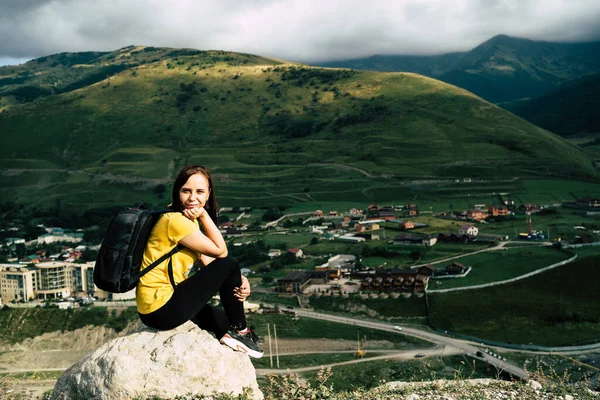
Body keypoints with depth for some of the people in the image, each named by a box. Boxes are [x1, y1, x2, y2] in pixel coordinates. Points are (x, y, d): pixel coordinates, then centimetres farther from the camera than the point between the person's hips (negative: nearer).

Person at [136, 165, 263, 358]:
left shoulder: (189, 222, 12)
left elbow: (208, 264, 5)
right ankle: (240, 331, 4)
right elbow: (220, 251, -14)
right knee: (229, 265, -9)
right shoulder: (175, 220, -19)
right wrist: (204, 215, -14)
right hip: (163, 308, -10)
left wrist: (239, 280, -10)